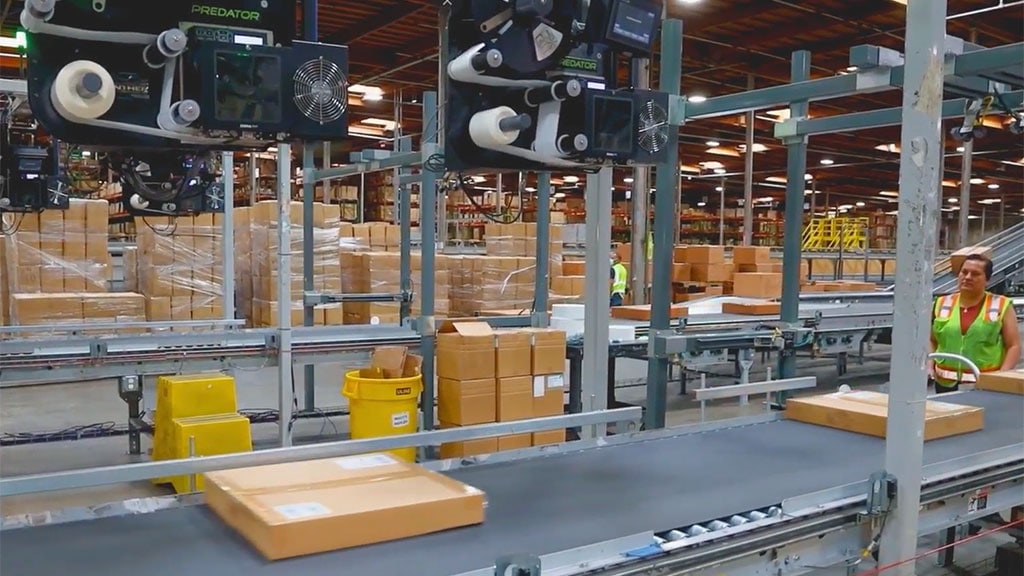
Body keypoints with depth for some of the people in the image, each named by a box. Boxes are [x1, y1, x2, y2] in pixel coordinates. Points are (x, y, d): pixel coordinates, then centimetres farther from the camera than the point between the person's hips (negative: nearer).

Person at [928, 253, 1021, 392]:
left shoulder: (1001, 306, 2)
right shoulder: (942, 304, 10)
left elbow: (1014, 346, 1)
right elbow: (932, 340, 17)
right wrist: (930, 365, 2)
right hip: (946, 383, 3)